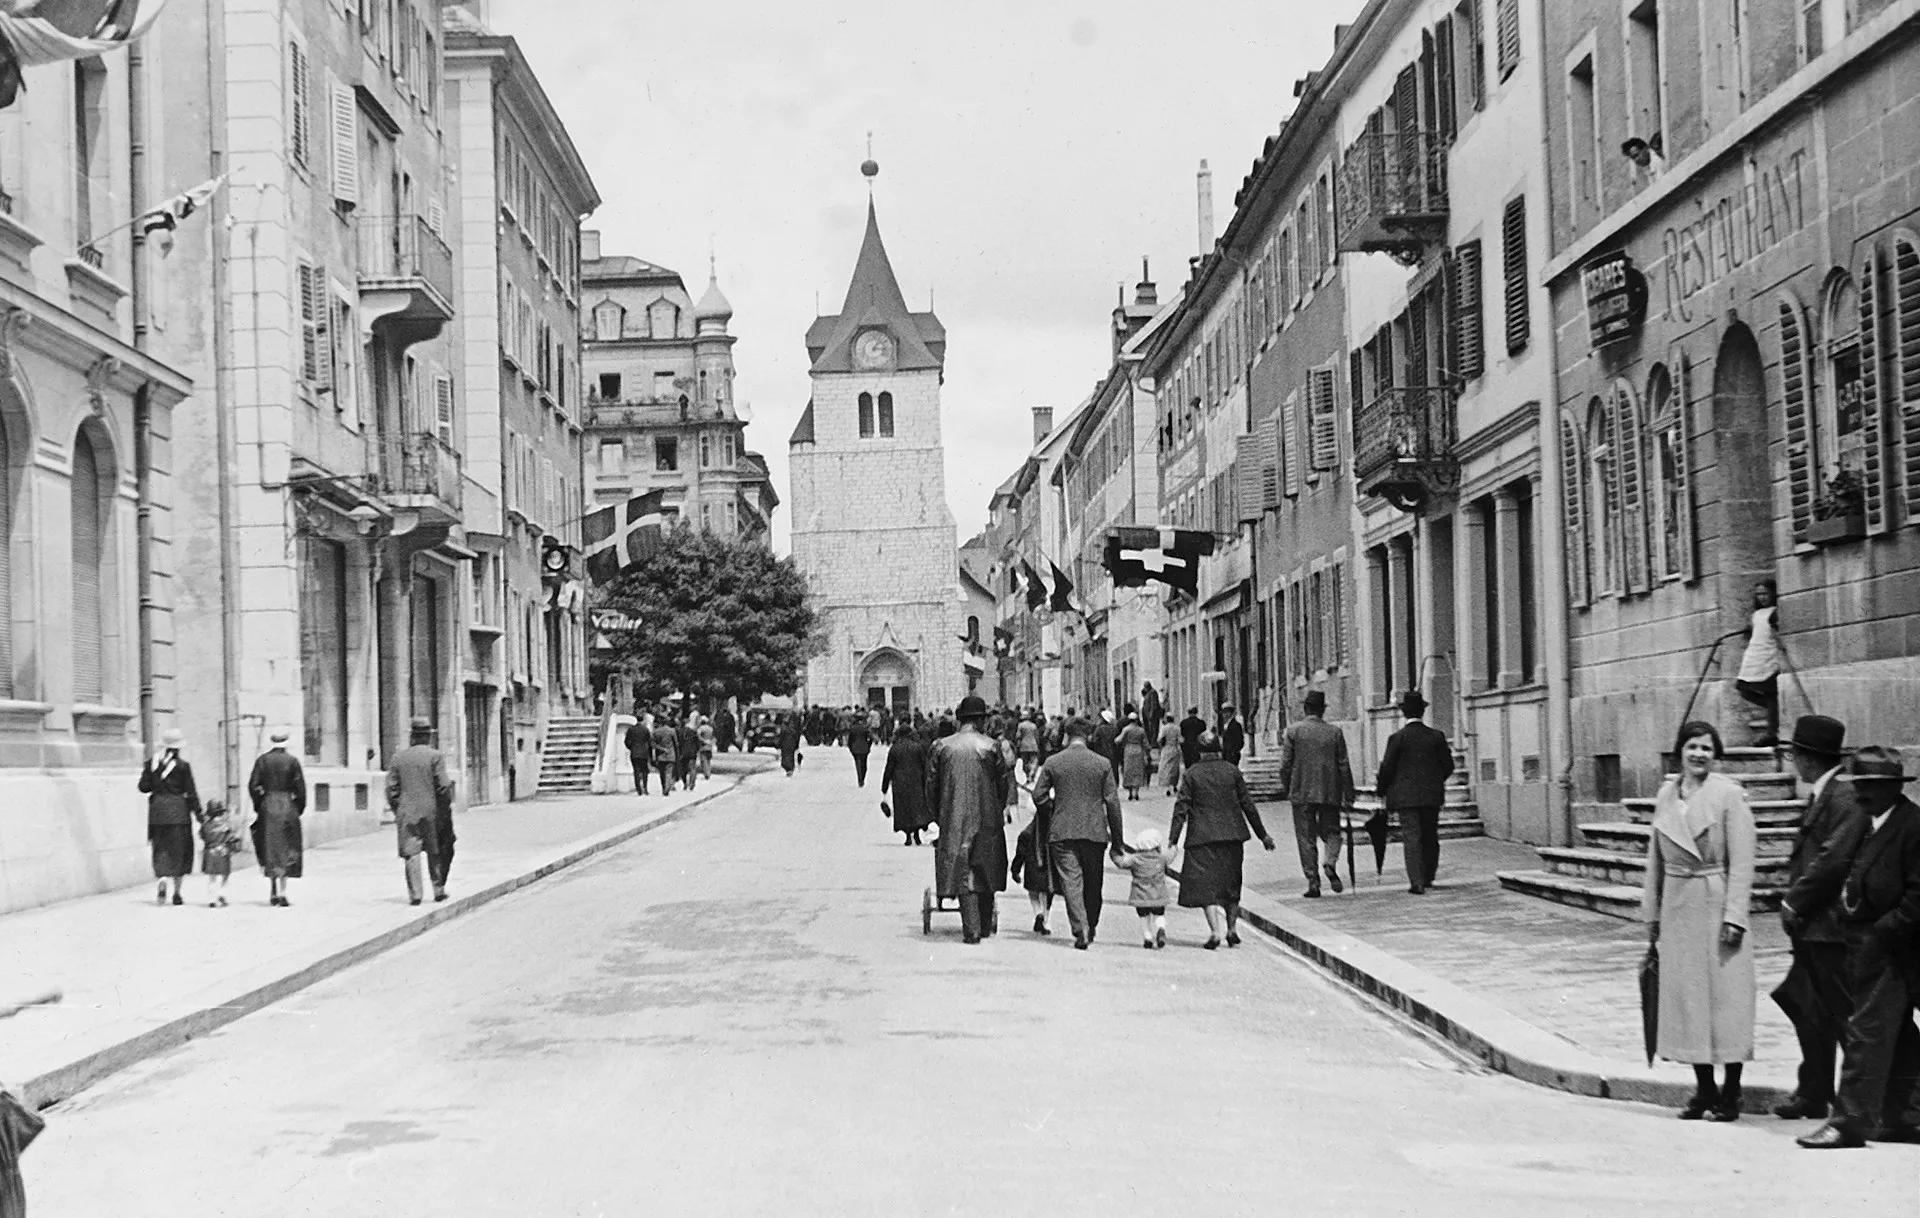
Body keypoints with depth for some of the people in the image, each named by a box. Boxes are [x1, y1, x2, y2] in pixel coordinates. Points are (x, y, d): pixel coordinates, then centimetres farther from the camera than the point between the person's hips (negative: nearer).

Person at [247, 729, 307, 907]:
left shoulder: (263, 760, 0)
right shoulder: (292, 761, -5)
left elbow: (253, 786, -2)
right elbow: (300, 788, -6)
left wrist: (258, 807, 9)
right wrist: (299, 809, 7)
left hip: (268, 806, 2)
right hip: (287, 807, -2)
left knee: (269, 848, 12)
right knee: (286, 849, 2)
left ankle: (273, 890, 12)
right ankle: (282, 891, -6)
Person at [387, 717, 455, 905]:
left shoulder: (398, 757, 4)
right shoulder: (434, 756, -5)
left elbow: (391, 787, 4)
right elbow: (443, 785, -10)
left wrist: (396, 809, 13)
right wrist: (448, 802, 5)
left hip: (406, 812, 1)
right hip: (431, 811, -1)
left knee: (411, 854, 1)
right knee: (435, 853, 12)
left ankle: (414, 894, -4)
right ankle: (438, 890, 17)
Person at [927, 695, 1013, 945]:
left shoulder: (940, 747, -1)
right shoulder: (990, 746, -4)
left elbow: (931, 786, 4)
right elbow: (1004, 784, 1)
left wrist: (940, 815, 17)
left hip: (954, 821, 0)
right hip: (987, 819, 0)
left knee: (963, 872, 1)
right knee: (986, 871, 15)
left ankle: (972, 929, -6)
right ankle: (985, 925, 22)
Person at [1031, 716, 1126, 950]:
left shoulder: (1052, 762, -1)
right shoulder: (1102, 764, -1)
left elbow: (1038, 796, 1)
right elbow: (1112, 802, -1)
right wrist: (1118, 839, 5)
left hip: (1062, 832, -1)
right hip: (1094, 832, 1)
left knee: (1071, 881, -2)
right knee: (1093, 882, 15)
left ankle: (1080, 931, -13)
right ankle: (1091, 928, 27)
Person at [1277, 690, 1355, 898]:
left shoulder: (1293, 731, -3)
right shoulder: (1335, 732, 1)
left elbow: (1285, 765, -2)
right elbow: (1344, 766, 2)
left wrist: (1286, 790, 10)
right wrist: (1348, 797, 7)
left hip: (1302, 794, -1)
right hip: (1330, 794, 1)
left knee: (1306, 838, 5)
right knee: (1331, 831, 15)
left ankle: (1313, 882, 2)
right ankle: (1330, 862, -13)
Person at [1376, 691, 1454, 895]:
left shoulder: (1397, 738, -9)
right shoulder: (1437, 736, 0)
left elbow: (1387, 768, -6)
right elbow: (1448, 765, 5)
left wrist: (1382, 791, 8)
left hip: (1406, 796, -3)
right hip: (1432, 796, 3)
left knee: (1412, 838, -2)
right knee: (1430, 837, 15)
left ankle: (1417, 882, -8)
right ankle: (1428, 878, 25)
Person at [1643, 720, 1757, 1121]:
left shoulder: (1729, 795, -7)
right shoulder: (1665, 796, 9)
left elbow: (1742, 862, -10)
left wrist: (1734, 916, -16)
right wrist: (1651, 913, 14)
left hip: (1717, 905, -5)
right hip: (1678, 908, 5)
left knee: (1725, 997, -2)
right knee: (1685, 998, 7)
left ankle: (1730, 1095, 6)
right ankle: (1704, 1091, 17)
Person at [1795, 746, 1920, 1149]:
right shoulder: (1862, 822, 12)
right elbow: (1829, 862, 14)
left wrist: (1885, 931, -21)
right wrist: (1796, 904, 3)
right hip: (1863, 944, 9)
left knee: (1868, 1032, -7)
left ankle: (1851, 1121, -5)